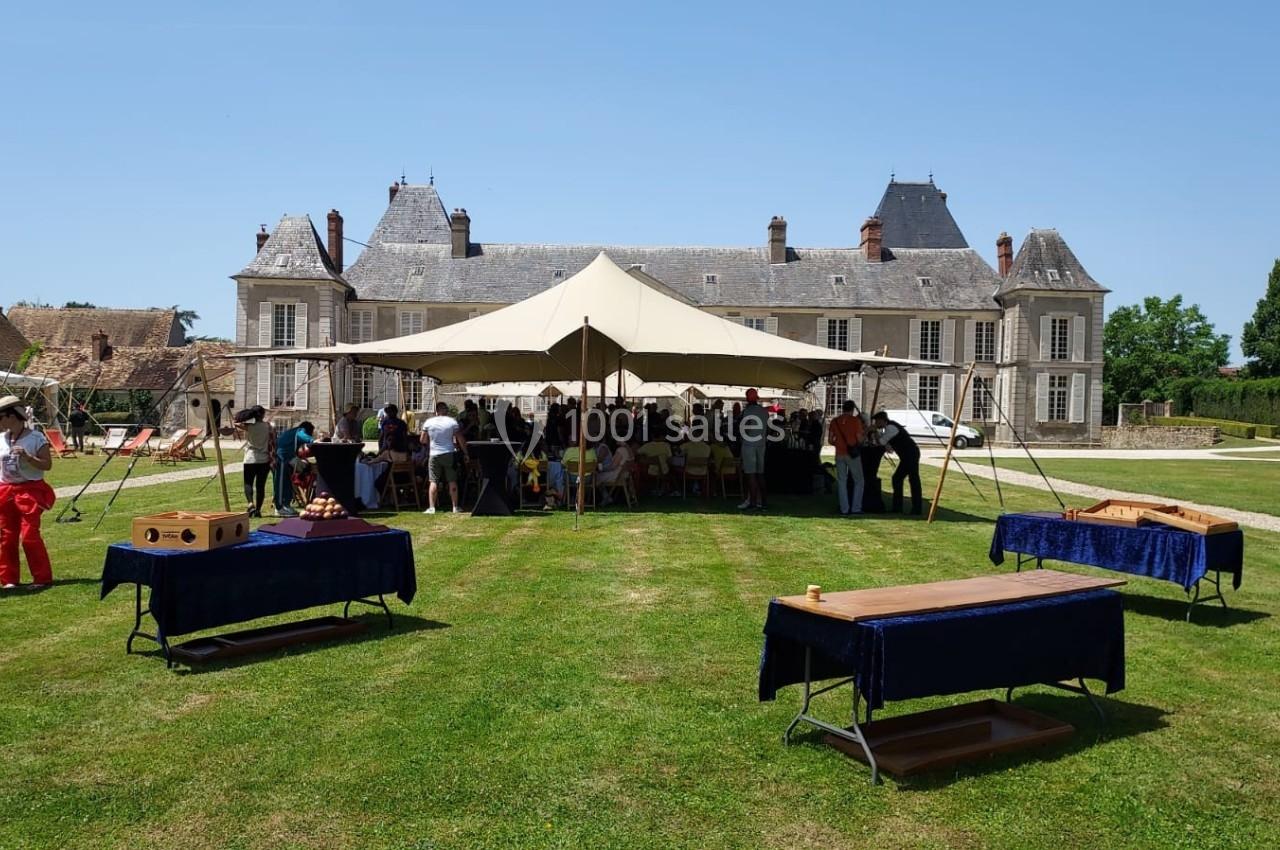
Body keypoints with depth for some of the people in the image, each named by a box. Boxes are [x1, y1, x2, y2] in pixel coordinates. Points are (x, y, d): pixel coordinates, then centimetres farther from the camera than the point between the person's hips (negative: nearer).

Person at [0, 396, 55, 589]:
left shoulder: (36, 438, -8)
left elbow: (47, 465, -10)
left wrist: (27, 457, -23)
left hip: (30, 491, -5)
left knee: (29, 536, -8)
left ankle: (43, 578, 1)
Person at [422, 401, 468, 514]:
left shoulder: (428, 422, -1)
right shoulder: (452, 422, -4)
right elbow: (461, 439, -2)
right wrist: (465, 453, 8)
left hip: (434, 455, 0)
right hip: (449, 454, 0)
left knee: (433, 481, 2)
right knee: (452, 481, 7)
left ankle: (431, 507, -4)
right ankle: (455, 507, 9)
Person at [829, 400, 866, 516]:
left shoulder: (835, 421, 4)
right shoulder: (856, 420, -6)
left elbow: (831, 441, 6)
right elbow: (859, 440, -8)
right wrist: (864, 433, 12)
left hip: (839, 454, 3)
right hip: (852, 454, -3)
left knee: (841, 482, 8)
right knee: (859, 481, 9)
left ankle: (844, 510, 5)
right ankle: (855, 509, 4)